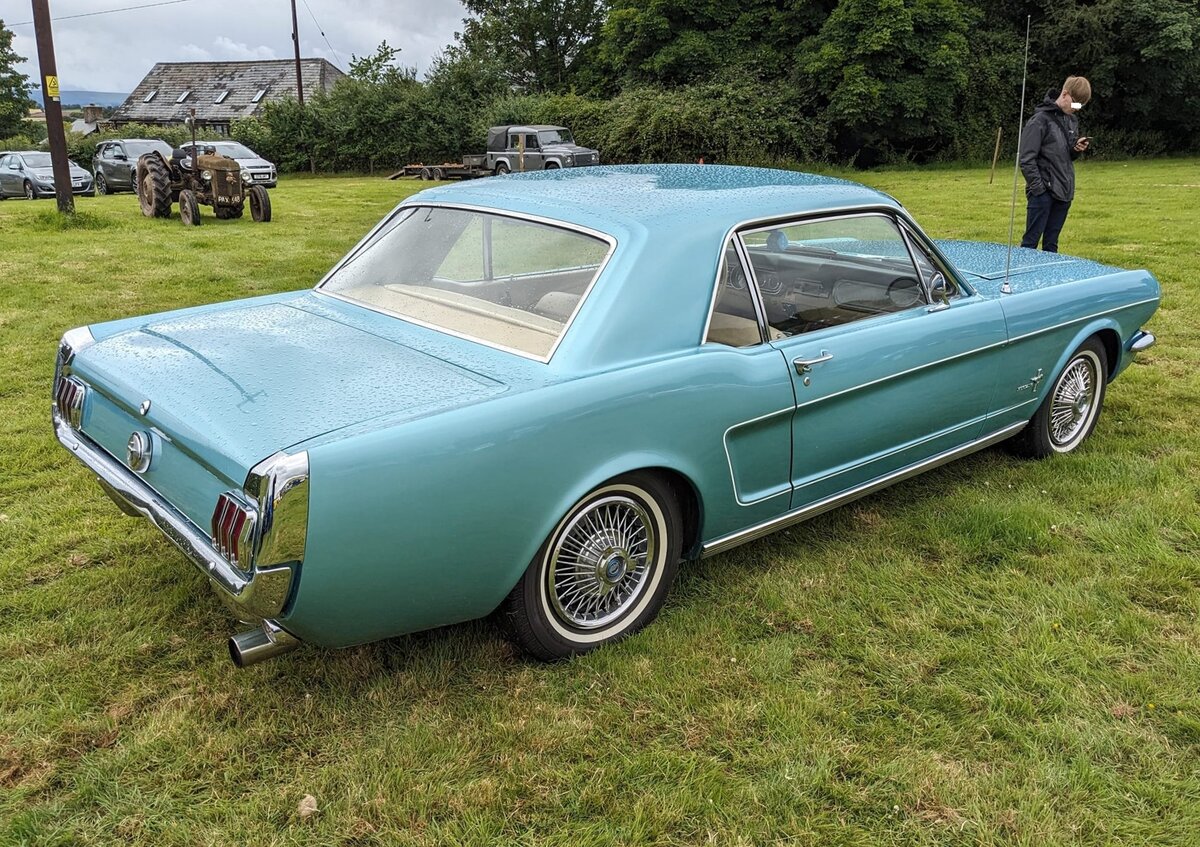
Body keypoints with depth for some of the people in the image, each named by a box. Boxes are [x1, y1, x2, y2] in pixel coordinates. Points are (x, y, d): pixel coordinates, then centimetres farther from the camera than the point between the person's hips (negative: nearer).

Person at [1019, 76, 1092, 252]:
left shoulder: (1072, 120, 14)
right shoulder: (1041, 119, -9)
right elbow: (1027, 159, -13)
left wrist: (1077, 149, -1)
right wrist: (1038, 188, -16)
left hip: (1064, 191, 7)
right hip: (1043, 193, -7)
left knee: (1051, 244, 10)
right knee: (1031, 241, -5)